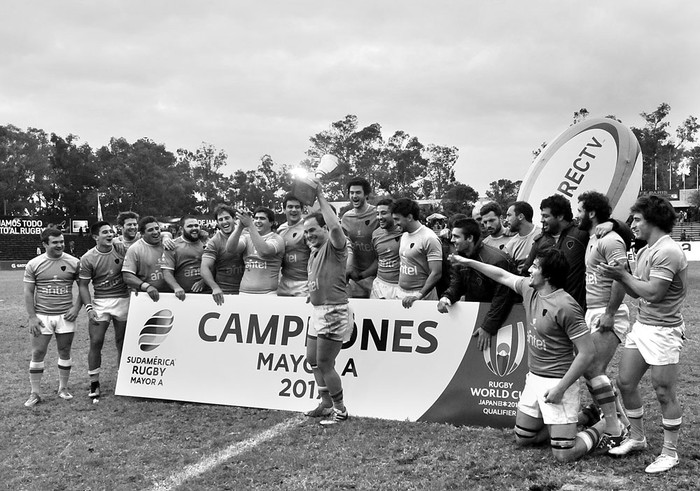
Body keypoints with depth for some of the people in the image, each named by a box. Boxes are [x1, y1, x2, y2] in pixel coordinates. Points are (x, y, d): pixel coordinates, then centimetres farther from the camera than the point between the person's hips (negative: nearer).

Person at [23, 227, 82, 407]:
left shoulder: (73, 262, -1)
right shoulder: (33, 264, -2)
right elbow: (28, 292, 0)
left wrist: (76, 308, -6)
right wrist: (32, 317, -7)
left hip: (65, 316, 1)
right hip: (41, 316, -1)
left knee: (65, 352, 8)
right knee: (38, 353, 0)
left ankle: (63, 388, 22)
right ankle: (35, 393, 8)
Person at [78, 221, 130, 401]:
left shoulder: (121, 249, -2)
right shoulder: (88, 258, -6)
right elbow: (83, 285, -3)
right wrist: (89, 308, -12)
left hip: (123, 300, 2)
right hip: (100, 302, -1)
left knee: (123, 342, 8)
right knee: (96, 342, -4)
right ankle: (94, 383, 8)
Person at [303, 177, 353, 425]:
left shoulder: (334, 246, -10)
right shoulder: (314, 251, 17)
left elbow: (335, 227, -31)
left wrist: (321, 197, -26)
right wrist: (312, 294, 13)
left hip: (334, 311, -10)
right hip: (317, 311, 10)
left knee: (324, 363, -6)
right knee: (313, 360, 15)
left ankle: (339, 409, 8)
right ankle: (326, 404, 28)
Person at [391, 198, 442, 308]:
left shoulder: (429, 239, -12)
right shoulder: (404, 236, 13)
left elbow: (436, 274, -17)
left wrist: (419, 296, -22)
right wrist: (399, 291, 8)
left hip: (422, 297, -6)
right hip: (401, 295, 6)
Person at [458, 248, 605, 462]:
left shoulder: (565, 306, -23)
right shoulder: (529, 289, 1)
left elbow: (587, 352, -22)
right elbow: (502, 276, 19)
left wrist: (560, 388, -22)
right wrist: (468, 261, 22)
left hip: (557, 382, -8)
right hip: (534, 378, 8)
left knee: (563, 455, -7)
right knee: (522, 439, 17)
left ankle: (601, 427, 17)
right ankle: (563, 424, 34)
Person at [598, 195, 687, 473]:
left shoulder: (668, 252, -18)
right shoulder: (645, 251, 12)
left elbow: (653, 293, -23)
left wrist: (623, 275, -12)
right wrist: (619, 275, -2)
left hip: (663, 331, -9)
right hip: (641, 325, 9)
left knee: (664, 394, 1)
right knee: (625, 383, 12)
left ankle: (670, 453, 15)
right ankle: (636, 439, 29)